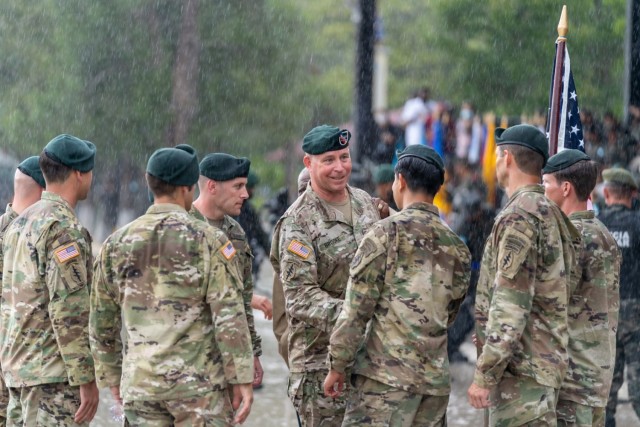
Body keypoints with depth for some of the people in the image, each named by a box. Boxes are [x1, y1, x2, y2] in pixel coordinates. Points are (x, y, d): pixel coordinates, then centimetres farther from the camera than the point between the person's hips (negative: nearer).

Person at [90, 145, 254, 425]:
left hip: (140, 385, 4)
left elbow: (102, 321, 11)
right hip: (198, 382, -4)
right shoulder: (207, 241, -7)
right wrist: (242, 379, -7)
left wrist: (112, 376, 21)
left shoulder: (117, 244, 6)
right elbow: (230, 318, -11)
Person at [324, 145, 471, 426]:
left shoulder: (387, 233, -6)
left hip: (387, 374, -6)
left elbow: (356, 308, -7)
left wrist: (338, 366, -1)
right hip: (436, 377, 6)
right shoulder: (456, 248, 12)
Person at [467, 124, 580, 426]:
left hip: (521, 367, -10)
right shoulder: (552, 215, 16)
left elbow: (510, 306, -21)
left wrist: (484, 375, -19)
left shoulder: (519, 216, -14)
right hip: (546, 361, 10)